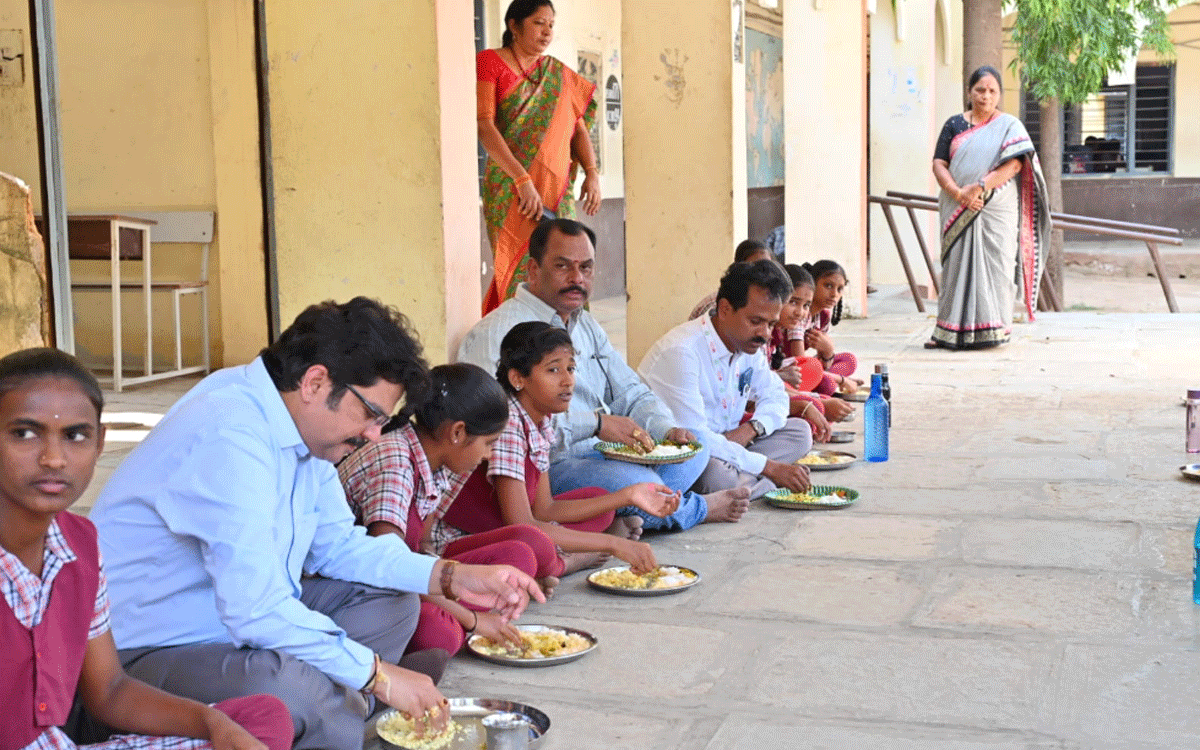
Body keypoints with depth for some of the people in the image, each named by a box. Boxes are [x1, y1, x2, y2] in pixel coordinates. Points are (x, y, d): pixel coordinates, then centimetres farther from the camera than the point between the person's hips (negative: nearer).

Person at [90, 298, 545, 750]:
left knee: (391, 603, 8)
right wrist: (378, 675, -23)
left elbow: (338, 544, 13)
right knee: (291, 689, -35)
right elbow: (255, 611, -32)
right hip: (148, 651, -10)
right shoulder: (230, 436, -27)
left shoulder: (303, 426, 3)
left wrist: (451, 577, -1)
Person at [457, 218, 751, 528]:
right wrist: (596, 422, -26)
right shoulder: (498, 333, -13)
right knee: (638, 481, -30)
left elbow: (631, 394, 20)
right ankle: (697, 510, 5)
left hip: (601, 455, 10)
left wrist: (668, 430, -2)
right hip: (546, 466, -9)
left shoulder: (587, 327, 19)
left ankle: (624, 518, -17)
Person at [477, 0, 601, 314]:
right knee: (521, 268, -10)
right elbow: (484, 125, -10)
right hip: (512, 189, -5)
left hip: (558, 190, 5)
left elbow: (578, 127, 16)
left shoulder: (558, 73, 18)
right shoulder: (490, 62, 1)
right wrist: (522, 179, -19)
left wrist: (591, 172, -3)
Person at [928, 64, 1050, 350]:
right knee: (957, 265, 1)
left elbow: (1014, 164, -8)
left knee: (993, 266, -4)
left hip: (997, 210, -2)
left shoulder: (1009, 126, 6)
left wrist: (980, 186, -18)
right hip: (958, 210, 2)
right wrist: (958, 193, -13)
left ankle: (991, 330, 1)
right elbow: (939, 164, 3)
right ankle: (950, 331, 4)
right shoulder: (954, 125, 12)